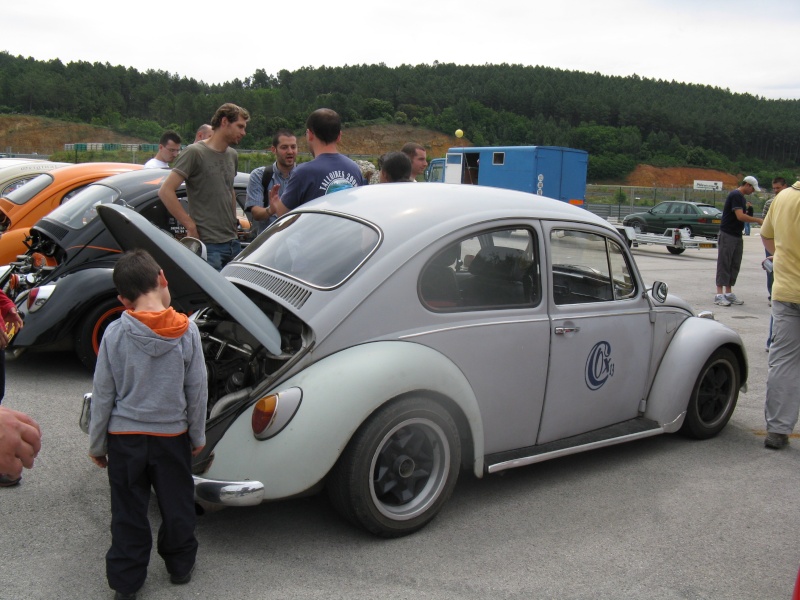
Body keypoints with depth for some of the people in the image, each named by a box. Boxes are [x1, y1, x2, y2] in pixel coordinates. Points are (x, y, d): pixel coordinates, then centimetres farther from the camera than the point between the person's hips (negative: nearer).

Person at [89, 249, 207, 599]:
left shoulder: (115, 334, -13)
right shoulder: (187, 331, -13)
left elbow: (103, 395, -6)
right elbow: (197, 391, -5)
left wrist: (96, 444, 6)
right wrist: (198, 436, 8)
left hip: (124, 437, 0)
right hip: (172, 435, 0)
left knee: (128, 511, 13)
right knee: (177, 504, 18)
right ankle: (180, 566, 34)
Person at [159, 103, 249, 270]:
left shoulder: (232, 155, 15)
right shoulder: (195, 153, -9)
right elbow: (165, 191, -14)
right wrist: (191, 226, -15)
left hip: (233, 242, 8)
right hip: (208, 245, -8)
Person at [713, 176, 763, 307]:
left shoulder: (740, 197, 17)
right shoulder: (736, 195, -13)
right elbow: (740, 216, -21)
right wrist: (757, 220, -14)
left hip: (737, 236, 10)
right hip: (727, 235, -10)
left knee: (734, 265, 9)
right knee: (724, 264, -8)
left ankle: (729, 293, 13)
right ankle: (719, 295, -7)